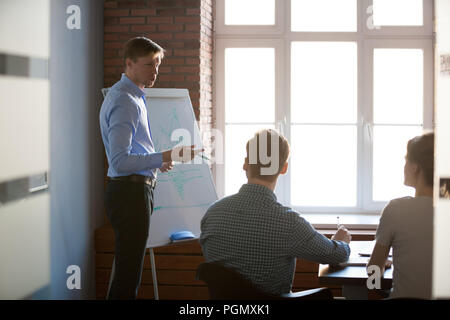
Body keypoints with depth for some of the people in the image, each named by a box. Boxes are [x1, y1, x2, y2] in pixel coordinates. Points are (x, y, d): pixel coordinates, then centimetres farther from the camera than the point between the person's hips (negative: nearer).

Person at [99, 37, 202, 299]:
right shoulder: (124, 101, -16)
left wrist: (158, 162, 15)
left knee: (129, 270, 15)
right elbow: (120, 161, -24)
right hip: (130, 191, -11)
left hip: (137, 189, 11)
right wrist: (167, 156, -27)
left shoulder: (133, 97, 17)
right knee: (127, 276, -9)